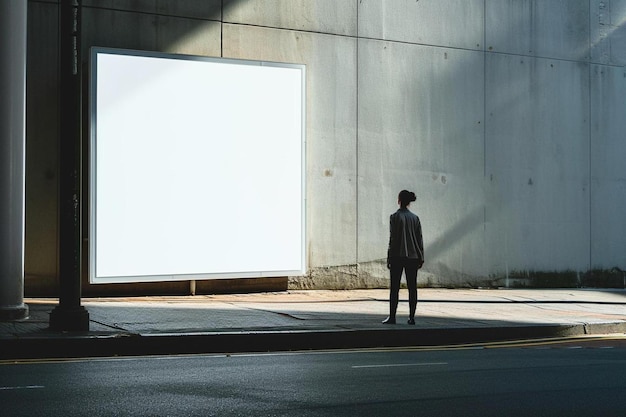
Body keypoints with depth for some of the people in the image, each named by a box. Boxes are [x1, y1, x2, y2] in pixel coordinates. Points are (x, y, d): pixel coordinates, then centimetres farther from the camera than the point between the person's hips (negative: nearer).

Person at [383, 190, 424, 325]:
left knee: (394, 288, 0)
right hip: (412, 257, 4)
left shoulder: (395, 217, -6)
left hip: (397, 256, -4)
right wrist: (421, 257, 13)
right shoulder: (415, 218, 6)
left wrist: (389, 257, -3)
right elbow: (420, 239, 7)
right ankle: (412, 317, 5)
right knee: (412, 288, 6)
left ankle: (392, 317, -1)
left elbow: (393, 238, -8)